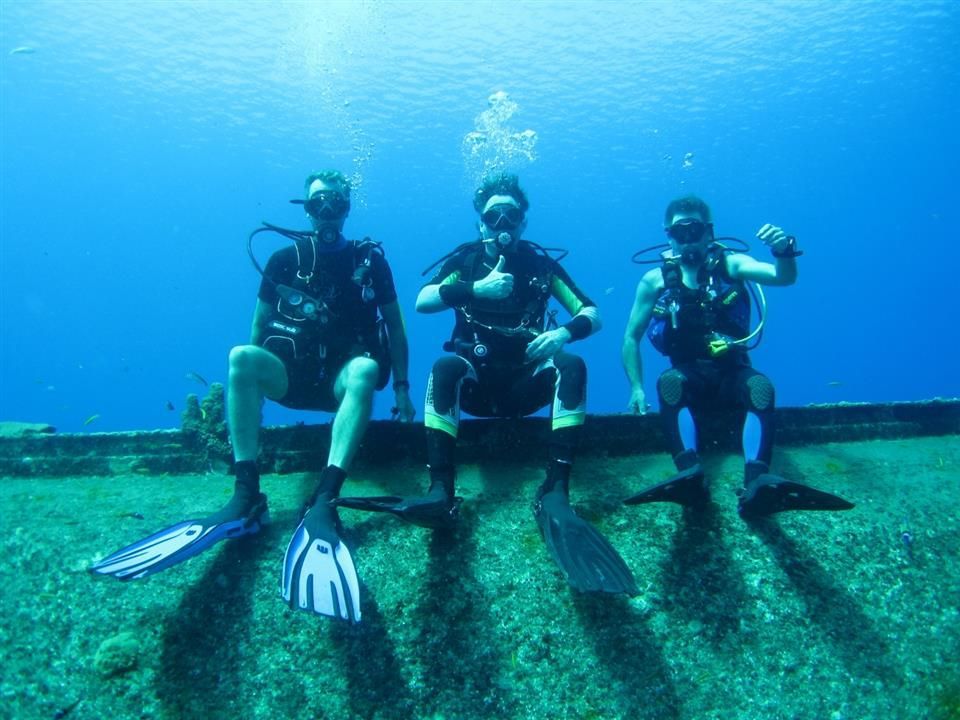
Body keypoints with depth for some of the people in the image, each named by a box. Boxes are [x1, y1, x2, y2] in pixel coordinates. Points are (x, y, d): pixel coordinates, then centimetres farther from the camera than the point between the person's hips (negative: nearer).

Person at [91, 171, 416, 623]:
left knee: (367, 369, -37)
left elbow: (395, 326, 8)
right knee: (240, 355, -30)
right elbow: (259, 326, 12)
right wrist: (250, 382, 5)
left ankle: (323, 502, -50)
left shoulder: (370, 260, 6)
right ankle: (246, 497, -36)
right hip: (290, 372, 2)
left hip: (343, 376, -1)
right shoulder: (285, 259, 8)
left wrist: (401, 387, 3)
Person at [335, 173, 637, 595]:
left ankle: (554, 496, -42)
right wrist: (476, 288, -22)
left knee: (570, 365, -29)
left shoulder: (541, 263, 10)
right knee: (446, 366, -32)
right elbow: (422, 302, -9)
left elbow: (592, 315, 3)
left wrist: (564, 332, -19)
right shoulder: (465, 259, 9)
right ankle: (441, 494, -47)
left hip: (525, 383, 1)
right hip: (476, 383, 0)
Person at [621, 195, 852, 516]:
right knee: (668, 381, -35)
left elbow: (784, 277, -10)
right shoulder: (655, 280, 6)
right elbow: (631, 337, 8)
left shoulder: (730, 264, 5)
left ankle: (757, 482, -54)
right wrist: (636, 388, -5)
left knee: (761, 386, -33)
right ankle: (691, 475, -56)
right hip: (689, 375, 0)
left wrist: (784, 250, -34)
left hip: (733, 373, 1)